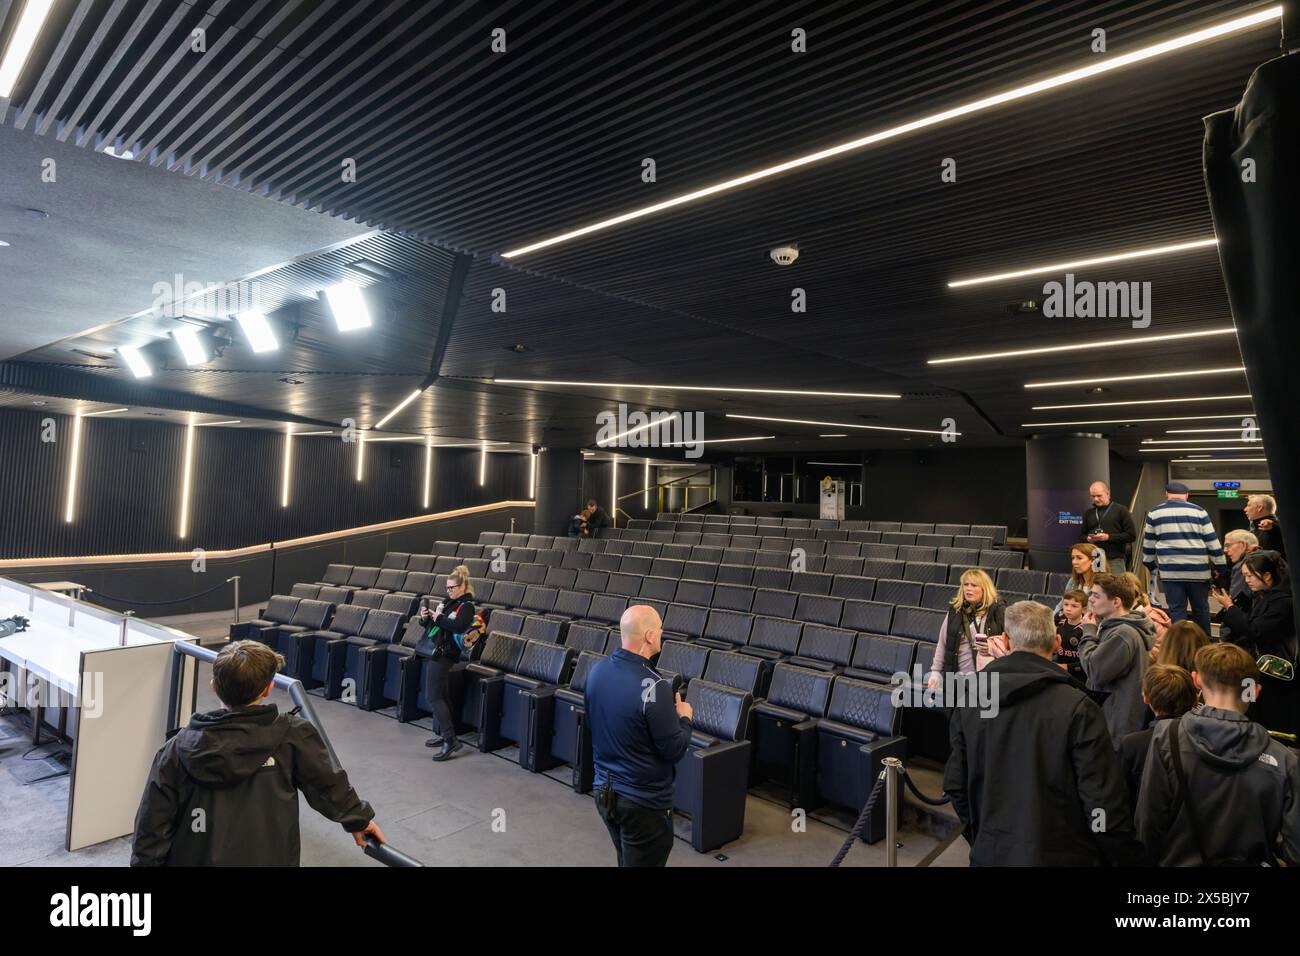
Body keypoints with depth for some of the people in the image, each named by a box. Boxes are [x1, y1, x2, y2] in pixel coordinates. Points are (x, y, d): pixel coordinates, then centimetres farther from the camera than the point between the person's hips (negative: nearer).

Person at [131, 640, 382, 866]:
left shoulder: (178, 749, -8)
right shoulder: (291, 736, -12)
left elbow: (152, 828, -3)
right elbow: (328, 783, 2)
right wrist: (359, 818, 18)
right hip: (268, 858, -1)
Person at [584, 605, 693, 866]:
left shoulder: (597, 670, -4)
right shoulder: (653, 686, -27)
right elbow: (674, 750, -19)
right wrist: (684, 718, 0)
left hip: (603, 790, 7)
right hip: (643, 802, -7)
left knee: (627, 859, 25)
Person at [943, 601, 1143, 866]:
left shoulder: (968, 700, -6)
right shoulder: (1077, 708, -18)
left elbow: (955, 783, 0)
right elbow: (1103, 802, -17)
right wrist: (1128, 858, -2)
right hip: (1060, 854, -2)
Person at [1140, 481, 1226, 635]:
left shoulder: (1154, 513, 6)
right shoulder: (1199, 511, 3)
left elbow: (1148, 544, 11)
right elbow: (1212, 542, 3)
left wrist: (1151, 566, 22)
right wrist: (1220, 567, 9)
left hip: (1170, 571, 0)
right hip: (1198, 571, 1)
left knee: (1176, 610, 3)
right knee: (1201, 609, 14)